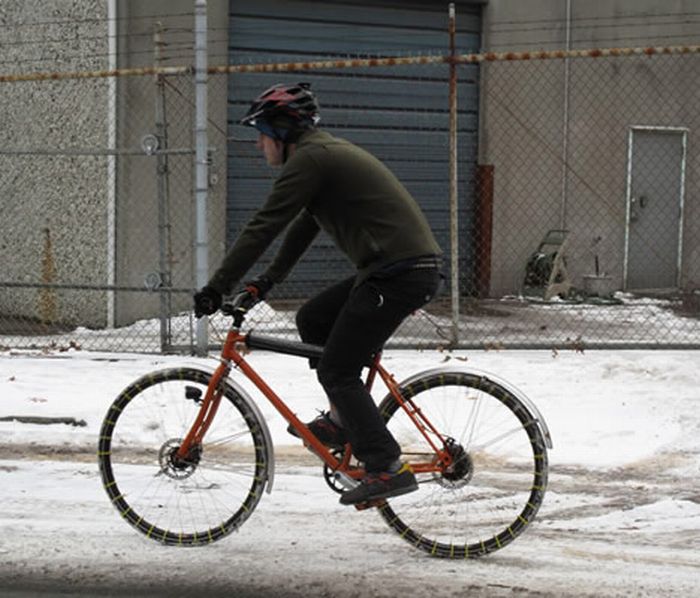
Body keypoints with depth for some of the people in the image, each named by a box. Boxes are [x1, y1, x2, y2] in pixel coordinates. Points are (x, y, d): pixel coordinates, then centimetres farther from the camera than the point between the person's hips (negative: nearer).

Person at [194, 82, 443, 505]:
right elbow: (304, 226, 32)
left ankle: (389, 469, -8)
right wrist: (268, 280, 35)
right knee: (312, 320, 18)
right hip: (418, 267, 10)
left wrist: (217, 288, -7)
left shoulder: (309, 159, -9)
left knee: (336, 370, -5)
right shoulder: (328, 151, 22)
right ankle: (344, 420, 20)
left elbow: (264, 227, -11)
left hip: (399, 273, -10)